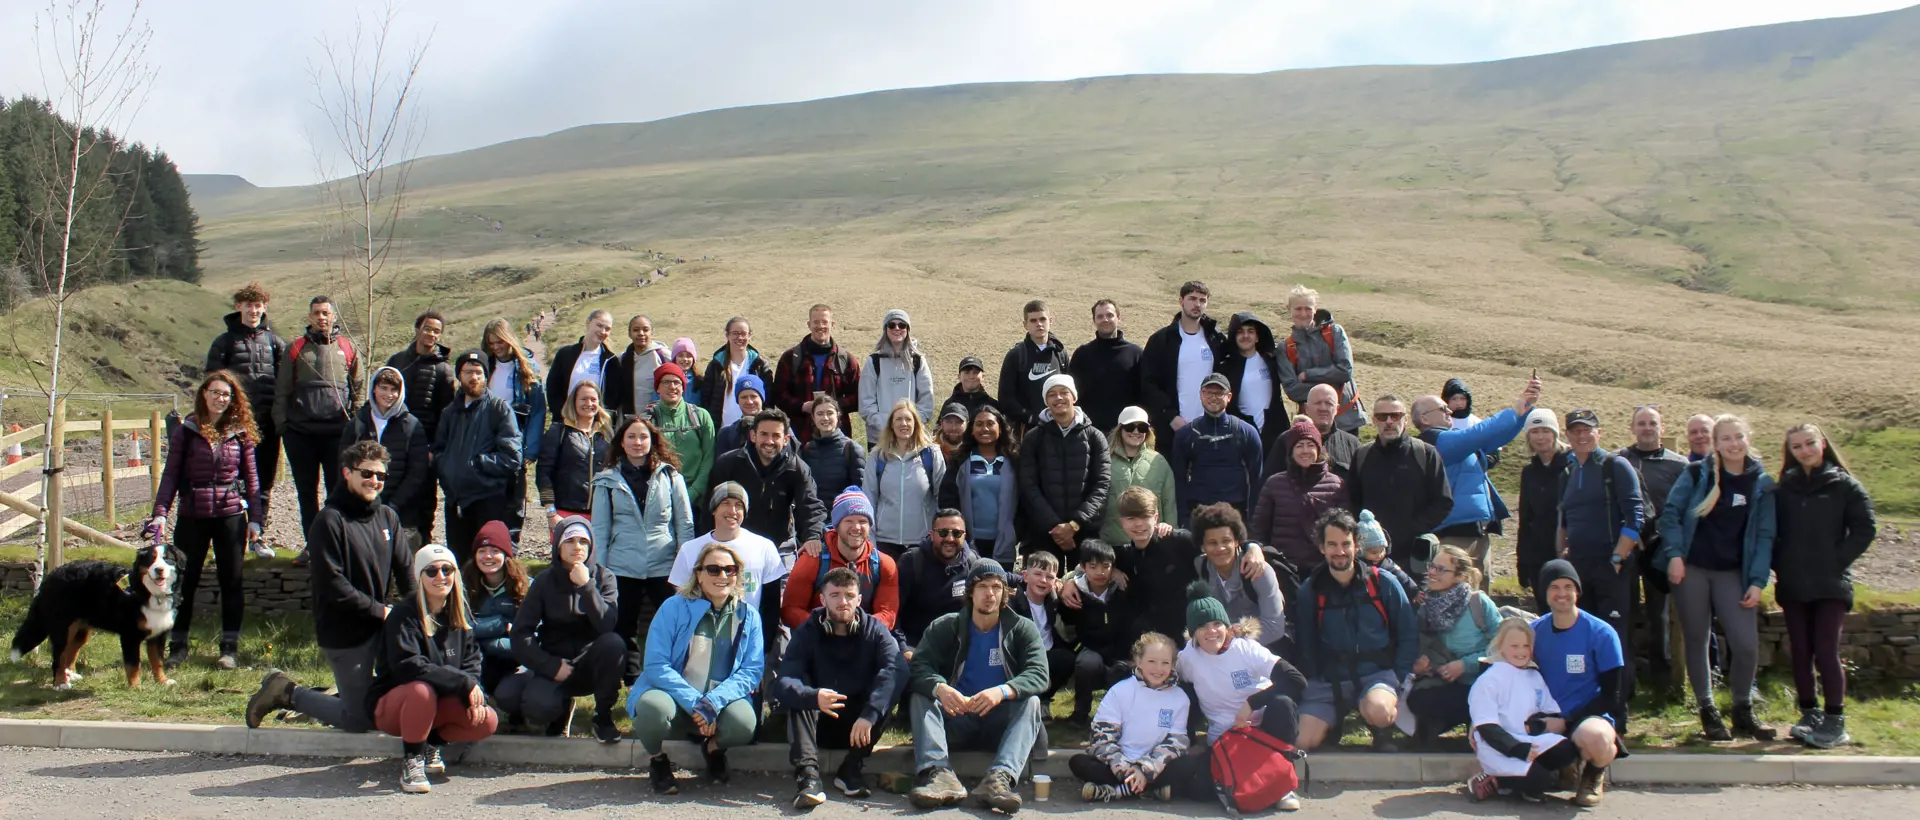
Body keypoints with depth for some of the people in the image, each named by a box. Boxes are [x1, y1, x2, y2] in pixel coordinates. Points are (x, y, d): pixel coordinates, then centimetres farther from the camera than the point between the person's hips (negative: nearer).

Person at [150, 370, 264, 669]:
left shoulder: (241, 433, 3)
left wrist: (255, 518, 1)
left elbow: (251, 479, 6)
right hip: (192, 517, 0)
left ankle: (230, 647, 14)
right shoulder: (185, 432, 1)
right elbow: (170, 474, 0)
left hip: (231, 517, 0)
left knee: (231, 582, 5)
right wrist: (160, 512, -10)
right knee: (184, 581, 4)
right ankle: (178, 646, 16)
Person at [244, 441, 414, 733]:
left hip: (378, 626, 7)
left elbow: (405, 571, 6)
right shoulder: (329, 521, -15)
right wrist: (380, 610, -17)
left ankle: (344, 694, 27)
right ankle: (288, 693, 16)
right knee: (359, 719, 0)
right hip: (344, 632, -7)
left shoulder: (387, 517, 5)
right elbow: (331, 585, -20)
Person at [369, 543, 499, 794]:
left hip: (438, 705, 5)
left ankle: (430, 743, 7)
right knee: (422, 690, -38)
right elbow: (408, 667, -29)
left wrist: (475, 696, -18)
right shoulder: (404, 617, -17)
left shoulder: (459, 617, 3)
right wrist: (464, 682, -28)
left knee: (487, 722, -18)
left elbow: (471, 662, 3)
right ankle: (411, 759, -15)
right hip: (392, 705, -5)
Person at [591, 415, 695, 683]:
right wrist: (599, 570, 0)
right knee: (623, 630, 7)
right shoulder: (608, 480, 5)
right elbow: (600, 529, 6)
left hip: (665, 567, -1)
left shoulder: (670, 476, 3)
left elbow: (685, 524, 4)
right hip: (622, 568, 1)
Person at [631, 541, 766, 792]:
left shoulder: (748, 616, 4)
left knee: (744, 723, -32)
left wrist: (713, 702, -22)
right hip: (673, 695, -1)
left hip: (722, 700, 2)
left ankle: (714, 748, 9)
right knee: (654, 707, -36)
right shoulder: (674, 607, -3)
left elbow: (752, 670, -4)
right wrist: (694, 703, -23)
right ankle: (657, 760, 1)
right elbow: (656, 665, -10)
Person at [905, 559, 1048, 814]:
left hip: (1000, 724, -1)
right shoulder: (945, 627, 3)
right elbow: (919, 666, -12)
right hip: (955, 722, 1)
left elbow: (1039, 674, -14)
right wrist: (939, 688, -36)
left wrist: (1002, 692, -35)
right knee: (921, 697, -23)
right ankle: (939, 774, -44)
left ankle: (1000, 778, -46)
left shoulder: (1022, 629, 2)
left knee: (1031, 701, -27)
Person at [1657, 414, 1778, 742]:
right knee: (1696, 640, 5)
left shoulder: (1761, 484, 4)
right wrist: (1674, 554, -10)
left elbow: (1764, 536, 3)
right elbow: (1672, 513, 0)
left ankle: (1743, 711, 11)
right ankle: (1708, 712, 18)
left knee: (1747, 644, -10)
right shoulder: (1697, 474, -1)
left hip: (1733, 573, 1)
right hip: (1692, 568, -1)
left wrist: (1758, 581, -4)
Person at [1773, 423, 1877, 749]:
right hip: (1793, 587, 3)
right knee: (1800, 653, 7)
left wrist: (1837, 561, -8)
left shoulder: (1844, 486, 0)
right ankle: (1809, 716, 16)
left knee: (1826, 652, -7)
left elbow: (1865, 529, -3)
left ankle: (1835, 722, 0)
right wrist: (1779, 563, -2)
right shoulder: (1783, 489, 7)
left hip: (1831, 585, -3)